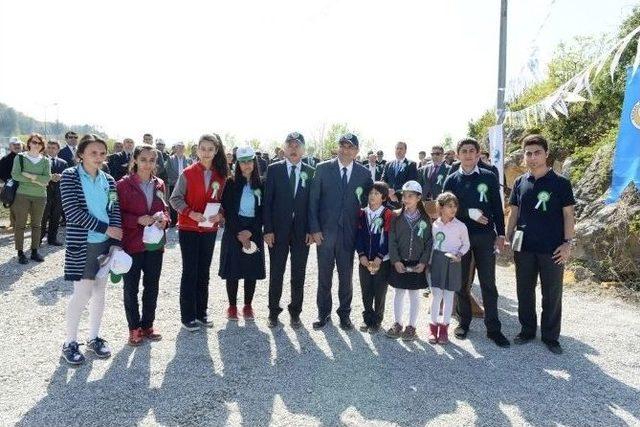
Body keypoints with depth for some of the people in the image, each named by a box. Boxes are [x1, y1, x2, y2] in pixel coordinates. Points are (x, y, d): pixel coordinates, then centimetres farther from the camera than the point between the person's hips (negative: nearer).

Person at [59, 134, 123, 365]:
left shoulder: (108, 180, 7)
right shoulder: (70, 176, -7)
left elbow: (115, 211, 5)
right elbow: (72, 211, -16)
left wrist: (116, 242, -6)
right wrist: (105, 228, -17)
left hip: (105, 243, 5)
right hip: (82, 244, -5)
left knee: (100, 291, 10)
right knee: (83, 293, -3)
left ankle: (94, 337, 24)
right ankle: (70, 342, 14)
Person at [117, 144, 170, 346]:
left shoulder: (159, 184, 6)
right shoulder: (124, 184, -9)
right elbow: (118, 213, -8)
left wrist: (164, 219, -6)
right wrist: (138, 220, -22)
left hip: (155, 244, 4)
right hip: (132, 244, -4)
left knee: (152, 286, 13)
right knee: (131, 288, 7)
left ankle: (148, 324, 28)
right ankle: (134, 328, 21)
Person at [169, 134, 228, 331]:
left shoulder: (221, 175, 2)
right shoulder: (188, 173, -8)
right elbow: (175, 199, -7)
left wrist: (220, 214, -10)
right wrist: (191, 213, -21)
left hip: (210, 230, 4)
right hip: (188, 229, -3)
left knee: (204, 272, 11)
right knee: (190, 272, 0)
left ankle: (201, 313, 22)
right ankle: (187, 316, 11)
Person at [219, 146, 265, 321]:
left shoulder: (261, 185, 4)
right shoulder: (231, 183, 1)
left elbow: (263, 211, 1)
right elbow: (227, 210, -4)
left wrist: (250, 231, -10)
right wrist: (238, 233, -12)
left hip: (254, 232, 1)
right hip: (233, 232, -1)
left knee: (252, 271, 4)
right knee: (233, 270, 2)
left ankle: (248, 306, 18)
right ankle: (232, 306, 15)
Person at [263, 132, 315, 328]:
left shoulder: (311, 172, 4)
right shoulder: (274, 169, 1)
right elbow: (267, 201, -2)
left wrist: (311, 230, -4)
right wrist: (268, 229, -8)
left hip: (302, 231, 1)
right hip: (278, 230, -1)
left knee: (299, 275, 8)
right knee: (276, 273, 7)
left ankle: (295, 312, 22)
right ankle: (273, 311, 22)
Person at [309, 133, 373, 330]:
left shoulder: (364, 173, 2)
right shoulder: (323, 168, 0)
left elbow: (368, 200, 8)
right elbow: (313, 200, -1)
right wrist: (314, 229, -7)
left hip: (349, 232, 1)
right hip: (325, 230, 0)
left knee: (346, 275, 9)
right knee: (324, 274, 9)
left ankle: (344, 313, 25)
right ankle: (323, 312, 24)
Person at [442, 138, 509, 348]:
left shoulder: (489, 177, 4)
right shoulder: (451, 180, 6)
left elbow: (497, 207, 4)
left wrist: (500, 234, -1)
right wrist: (470, 213, -13)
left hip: (485, 236, -1)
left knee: (488, 283, 1)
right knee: (461, 281, 7)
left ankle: (493, 328, 9)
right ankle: (464, 321, 21)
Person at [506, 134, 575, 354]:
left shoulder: (560, 183, -3)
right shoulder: (520, 182, 5)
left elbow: (568, 214, -2)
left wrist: (567, 242, -10)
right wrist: (507, 238, 5)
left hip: (552, 249, -3)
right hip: (524, 248, 3)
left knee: (552, 295, 6)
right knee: (524, 291, 12)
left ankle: (550, 336, 21)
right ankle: (527, 330, 28)